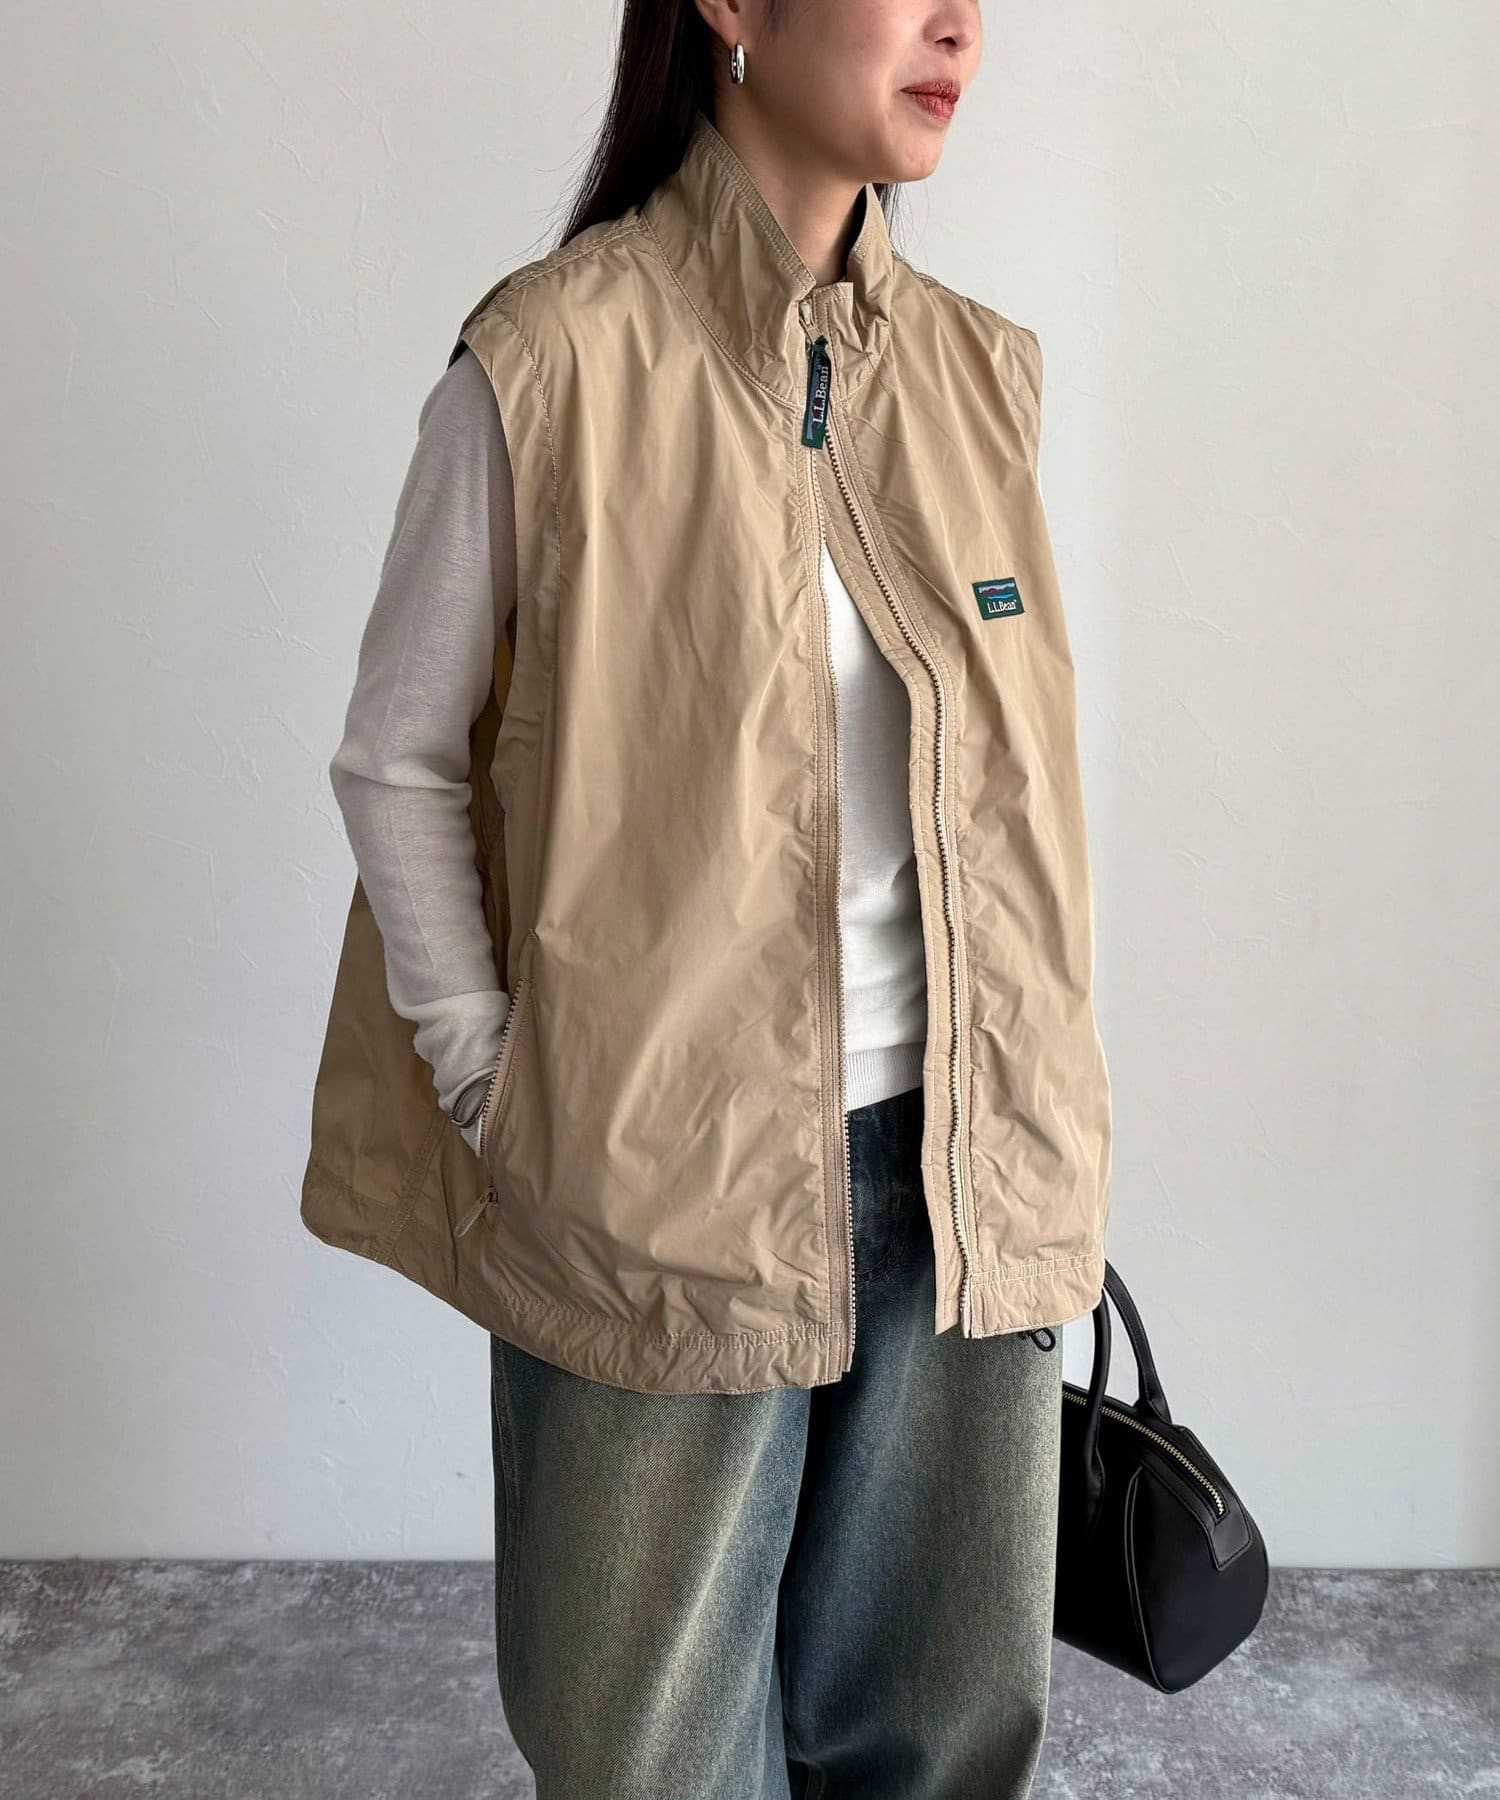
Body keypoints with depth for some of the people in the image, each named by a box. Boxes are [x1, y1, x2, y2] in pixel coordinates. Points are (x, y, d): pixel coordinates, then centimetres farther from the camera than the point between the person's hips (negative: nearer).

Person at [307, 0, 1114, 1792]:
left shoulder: (979, 370, 6)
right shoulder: (550, 361, -9)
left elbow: (1010, 772, 11)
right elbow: (396, 760, -3)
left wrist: (1035, 1122, 8)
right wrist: (492, 1086, -7)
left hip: (962, 1165, 5)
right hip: (665, 1175, -4)